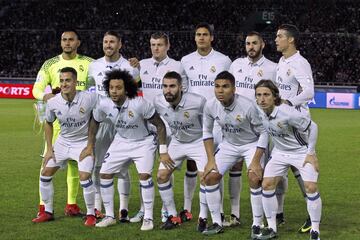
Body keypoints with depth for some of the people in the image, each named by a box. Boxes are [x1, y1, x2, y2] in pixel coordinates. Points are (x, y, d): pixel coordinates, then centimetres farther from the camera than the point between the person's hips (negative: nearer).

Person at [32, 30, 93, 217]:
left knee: (75, 161, 7)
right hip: (56, 119, -1)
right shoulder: (50, 64, 4)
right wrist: (45, 96, -21)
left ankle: (71, 204, 17)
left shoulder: (88, 63, 4)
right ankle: (43, 206, -2)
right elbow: (37, 89, -1)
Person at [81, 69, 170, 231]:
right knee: (104, 174, -1)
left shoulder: (139, 104, -30)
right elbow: (95, 122, 5)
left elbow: (160, 125, -20)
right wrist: (90, 146, 7)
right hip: (121, 142, 5)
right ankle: (109, 216, 13)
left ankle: (148, 218, -10)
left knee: (144, 175, -23)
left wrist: (163, 151, -21)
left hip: (143, 142, -5)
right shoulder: (103, 104, -17)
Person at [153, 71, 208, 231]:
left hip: (198, 141, -4)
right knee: (162, 175, -2)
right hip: (177, 142, 4)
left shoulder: (198, 102, -31)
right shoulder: (158, 102, -18)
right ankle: (173, 216, 12)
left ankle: (203, 218, -1)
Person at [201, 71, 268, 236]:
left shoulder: (247, 106, -31)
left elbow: (263, 133, -20)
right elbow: (207, 132, 0)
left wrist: (256, 162, -23)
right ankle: (217, 223, 9)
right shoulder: (210, 106, -17)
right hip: (228, 144, 5)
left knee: (254, 178, -23)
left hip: (251, 144, -4)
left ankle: (257, 225, -9)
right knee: (210, 177, -5)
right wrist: (211, 160, -4)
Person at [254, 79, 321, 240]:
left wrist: (311, 153, -16)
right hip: (280, 152, 6)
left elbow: (312, 127, -21)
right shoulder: (260, 113, -15)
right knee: (267, 184, -3)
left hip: (301, 151, -6)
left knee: (311, 187, -15)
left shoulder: (287, 113, -32)